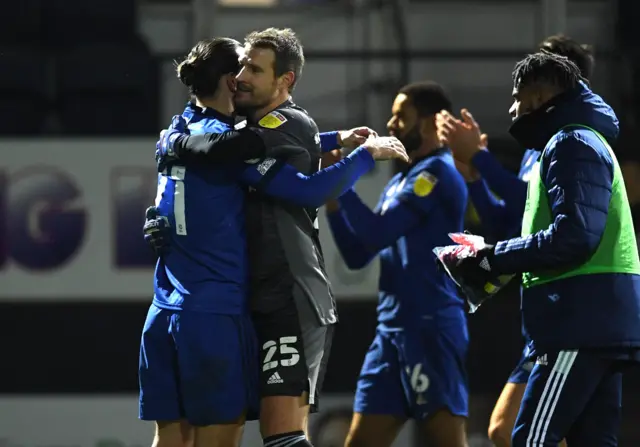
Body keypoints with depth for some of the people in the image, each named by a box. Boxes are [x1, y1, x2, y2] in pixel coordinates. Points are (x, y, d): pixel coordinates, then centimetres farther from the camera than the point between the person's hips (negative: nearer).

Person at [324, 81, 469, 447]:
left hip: (430, 327, -10)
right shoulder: (401, 181, 20)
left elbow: (376, 232, -17)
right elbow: (357, 255, 19)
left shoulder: (438, 173, -9)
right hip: (393, 329, 10)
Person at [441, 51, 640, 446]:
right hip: (600, 321, 10)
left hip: (582, 318, -10)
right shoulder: (583, 140, 24)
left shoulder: (571, 144, -9)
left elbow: (573, 236, -20)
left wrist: (493, 261, -13)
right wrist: (491, 258, 12)